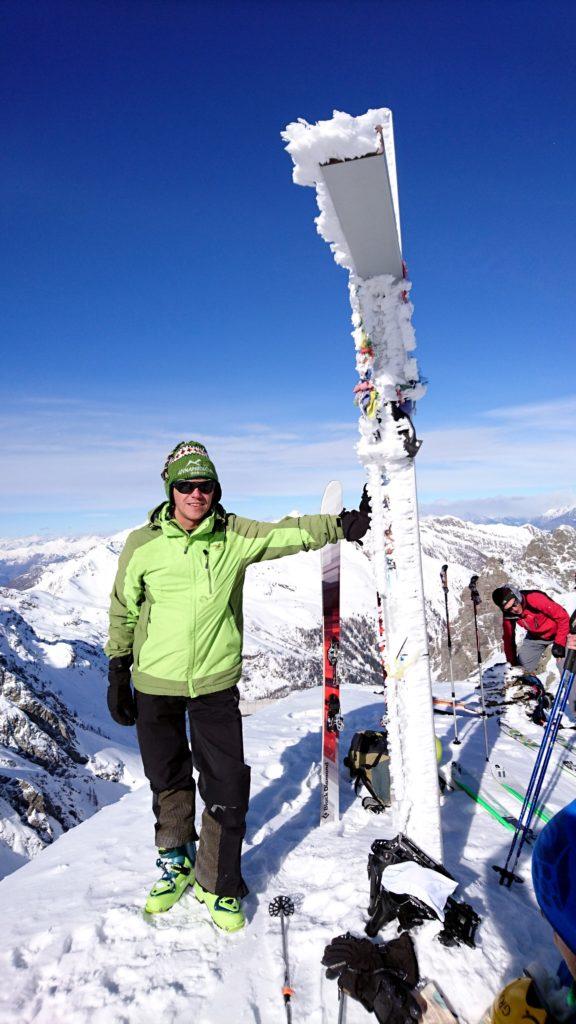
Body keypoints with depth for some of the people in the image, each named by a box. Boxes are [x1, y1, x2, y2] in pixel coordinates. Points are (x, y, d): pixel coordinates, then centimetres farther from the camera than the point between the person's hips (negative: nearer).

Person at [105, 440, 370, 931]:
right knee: (167, 780, 18)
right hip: (154, 686, 1)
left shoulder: (235, 537, -7)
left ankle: (218, 885, 28)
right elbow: (123, 612, 3)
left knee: (227, 789, 2)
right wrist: (118, 674, 5)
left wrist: (341, 524, -27)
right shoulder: (143, 544, -7)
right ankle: (177, 862, 45)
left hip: (216, 685, 0)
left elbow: (290, 533, -12)